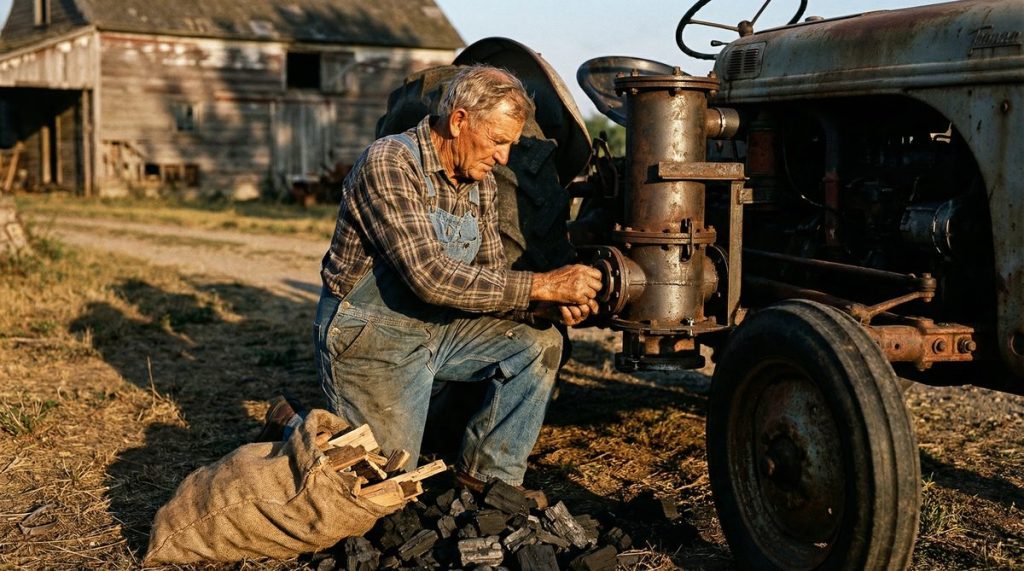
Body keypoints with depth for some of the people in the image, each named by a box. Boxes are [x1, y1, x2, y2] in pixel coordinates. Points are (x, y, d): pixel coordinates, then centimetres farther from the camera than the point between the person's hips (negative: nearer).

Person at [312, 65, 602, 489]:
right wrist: (542, 286, -30)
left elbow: (491, 275, 6)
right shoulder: (389, 164, -22)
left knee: (538, 344, -9)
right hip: (368, 334, -7)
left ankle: (485, 477, 2)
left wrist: (546, 307, -16)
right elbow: (430, 276, -32)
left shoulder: (479, 181, 2)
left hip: (436, 326, 7)